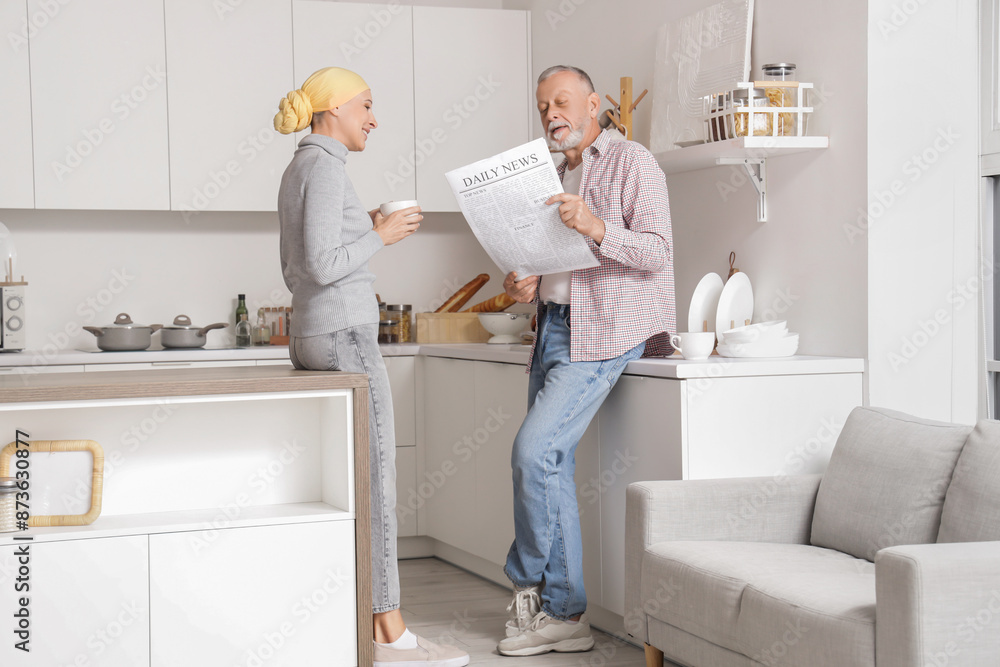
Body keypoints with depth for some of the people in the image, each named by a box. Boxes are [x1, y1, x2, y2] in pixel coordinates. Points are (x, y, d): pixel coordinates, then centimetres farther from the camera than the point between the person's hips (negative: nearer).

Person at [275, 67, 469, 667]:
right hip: (346, 337, -10)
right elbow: (321, 267, -21)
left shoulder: (296, 174, 17)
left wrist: (365, 232, 18)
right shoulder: (325, 167, -13)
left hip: (312, 339, 10)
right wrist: (381, 237, -8)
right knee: (376, 479, -7)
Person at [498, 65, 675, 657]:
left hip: (602, 332, -9)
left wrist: (597, 229, -28)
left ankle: (530, 584, -1)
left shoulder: (632, 163, -3)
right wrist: (528, 286, 6)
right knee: (553, 463, 5)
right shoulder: (560, 175, 22)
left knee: (534, 451, -16)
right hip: (555, 325, 9)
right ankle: (563, 613, 10)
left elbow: (658, 249, -13)